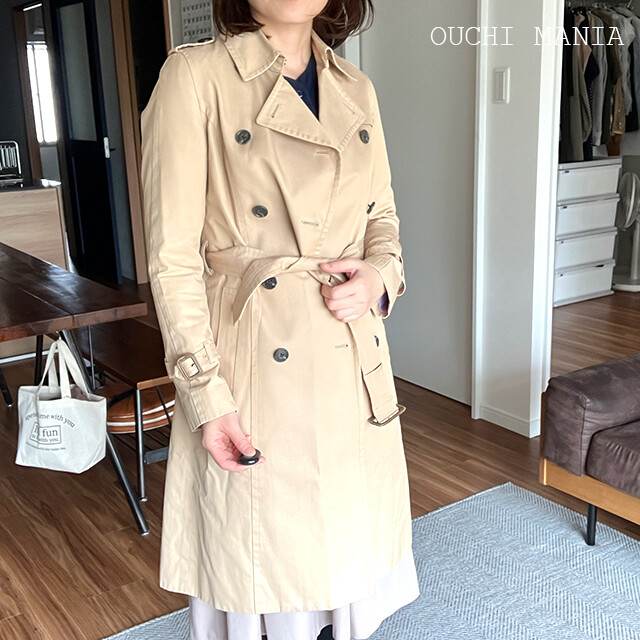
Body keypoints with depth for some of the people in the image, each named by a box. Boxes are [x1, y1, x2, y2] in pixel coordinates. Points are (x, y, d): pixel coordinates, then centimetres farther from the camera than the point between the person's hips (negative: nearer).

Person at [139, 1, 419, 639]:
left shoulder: (356, 89, 9)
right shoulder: (195, 75, -8)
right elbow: (172, 256, -11)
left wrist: (380, 273, -6)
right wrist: (205, 392, -15)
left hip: (354, 366, 6)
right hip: (254, 363, -5)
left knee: (351, 535, 19)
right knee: (263, 549, 11)